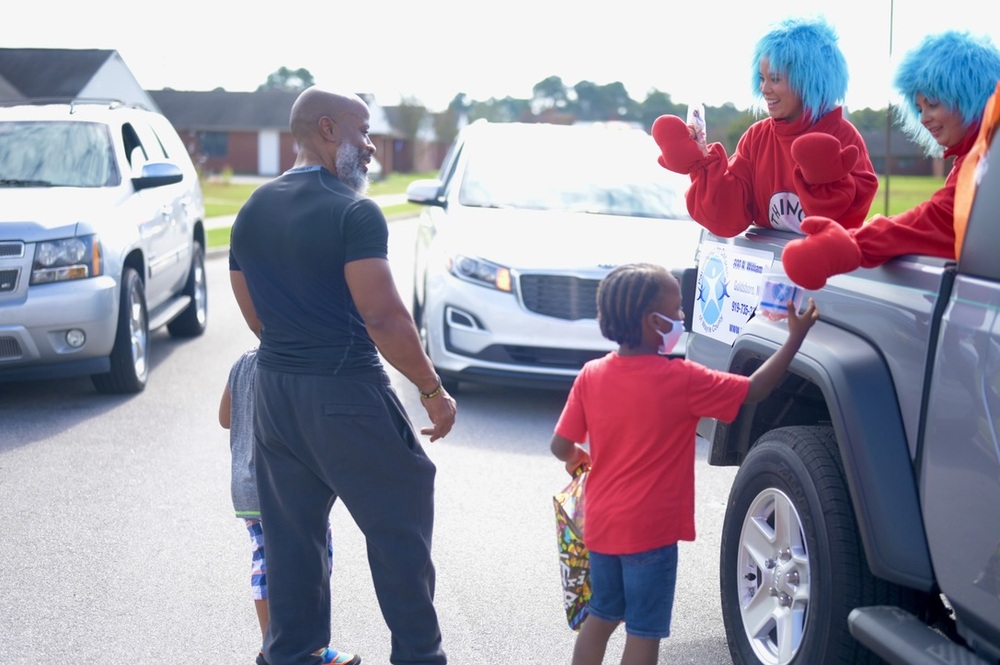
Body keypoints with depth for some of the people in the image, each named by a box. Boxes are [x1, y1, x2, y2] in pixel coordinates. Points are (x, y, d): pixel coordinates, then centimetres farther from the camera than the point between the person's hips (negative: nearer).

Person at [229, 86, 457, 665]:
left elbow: (255, 315, 14)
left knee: (292, 533, 14)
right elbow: (384, 318, -21)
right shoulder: (354, 213, -15)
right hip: (346, 394, -7)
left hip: (275, 393, 7)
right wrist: (434, 390, -12)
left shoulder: (253, 212, 8)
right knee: (399, 523, 5)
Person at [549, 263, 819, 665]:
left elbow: (560, 445, -1)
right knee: (644, 632, 5)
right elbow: (754, 390, -8)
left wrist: (577, 458, 22)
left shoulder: (591, 376, -4)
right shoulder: (681, 379, -15)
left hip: (601, 524, 5)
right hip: (651, 530, -5)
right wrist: (795, 337, 0)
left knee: (601, 616, 21)